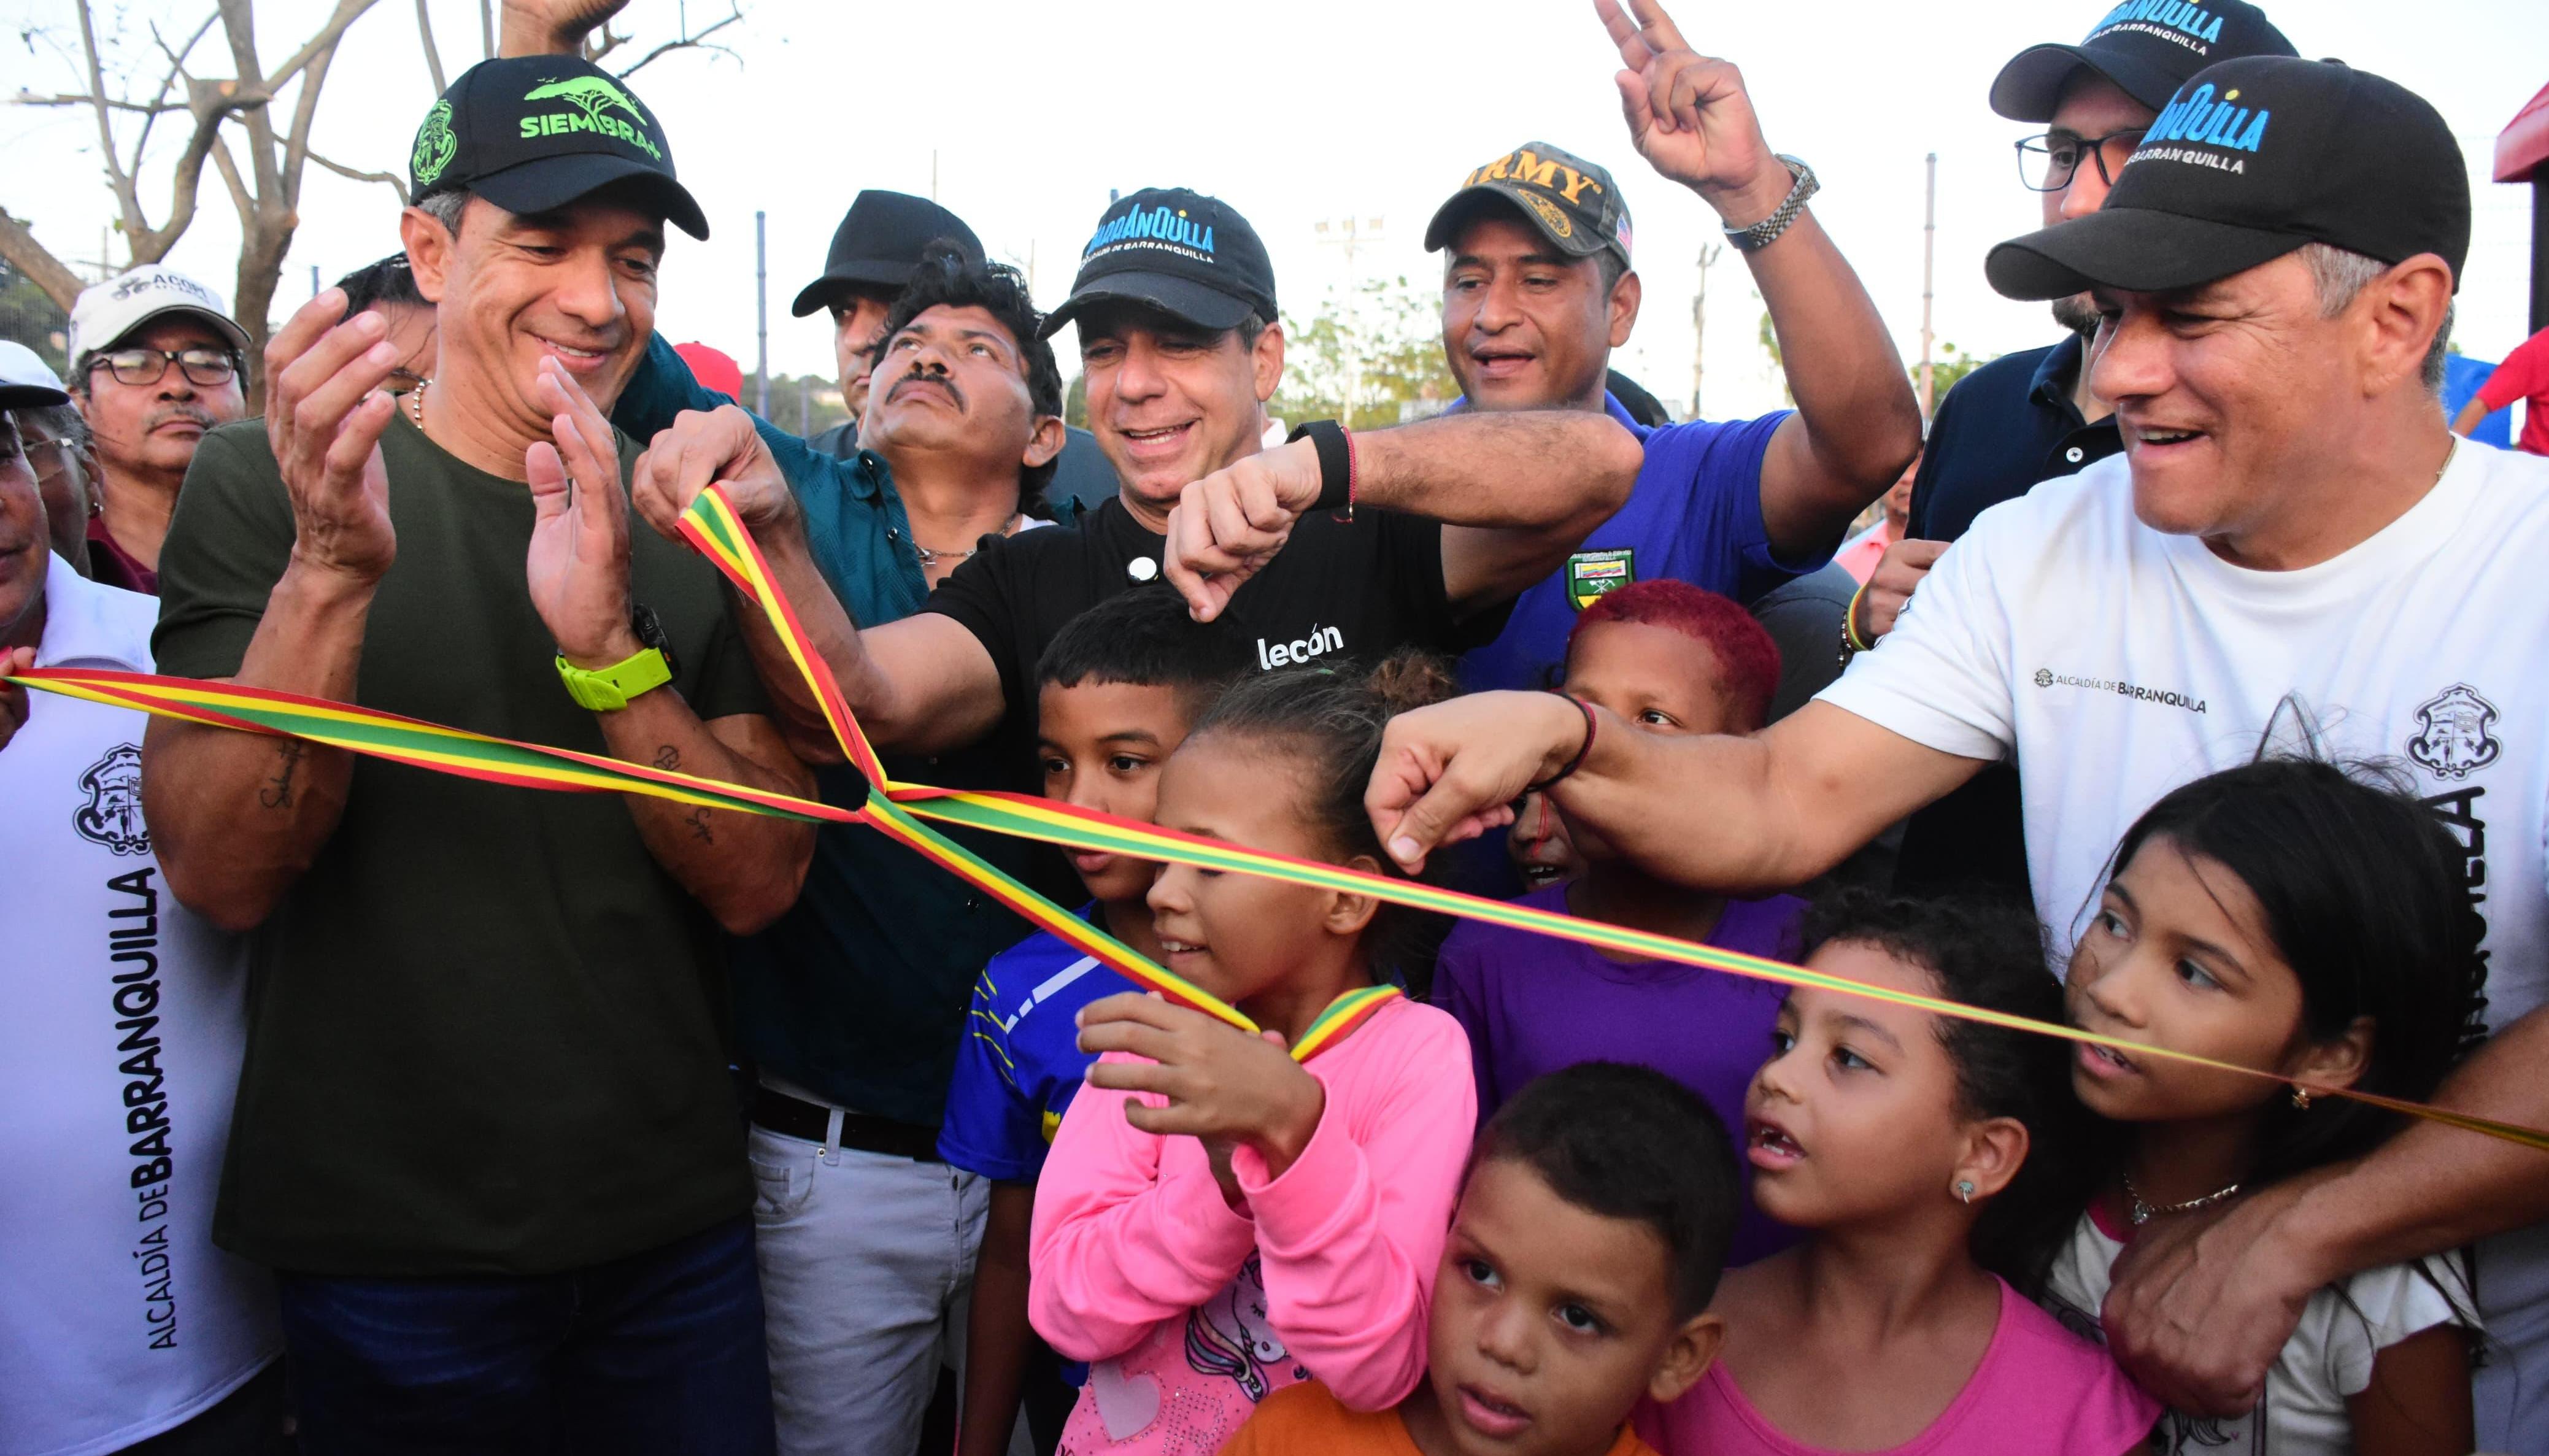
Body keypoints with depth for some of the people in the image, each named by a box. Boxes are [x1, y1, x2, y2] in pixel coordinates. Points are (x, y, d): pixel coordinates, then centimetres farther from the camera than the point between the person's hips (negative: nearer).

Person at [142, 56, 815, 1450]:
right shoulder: (269, 483, -6)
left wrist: (606, 645, -23)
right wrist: (330, 570, -29)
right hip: (384, 1236, -2)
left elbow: (764, 886, -8)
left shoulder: (690, 528, 1)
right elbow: (221, 874, -15)